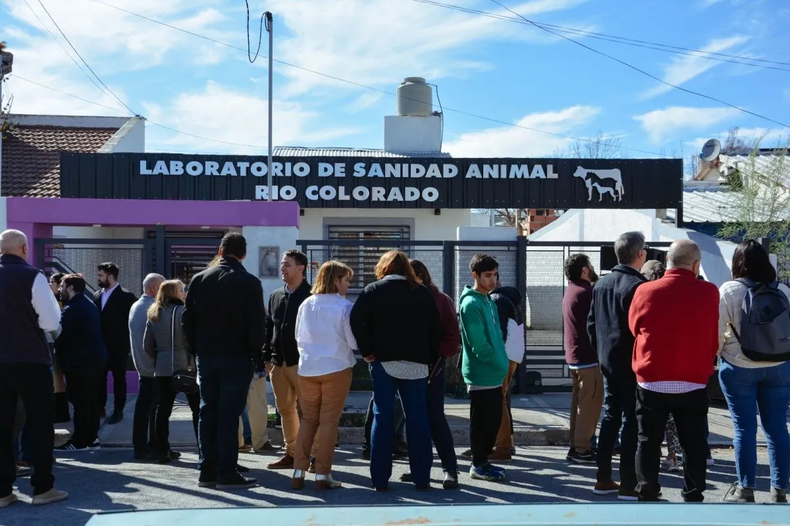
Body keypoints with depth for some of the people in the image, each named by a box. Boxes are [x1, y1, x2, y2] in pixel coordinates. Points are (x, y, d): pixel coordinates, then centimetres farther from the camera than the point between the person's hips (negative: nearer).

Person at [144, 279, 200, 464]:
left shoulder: (153, 315, 9)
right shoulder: (184, 312, -8)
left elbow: (147, 345, 10)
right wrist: (196, 363, -1)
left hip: (162, 370, 5)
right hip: (186, 367, -5)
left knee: (162, 409, 7)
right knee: (198, 409, 4)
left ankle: (162, 450, 7)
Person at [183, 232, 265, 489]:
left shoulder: (199, 279, 4)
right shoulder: (250, 283, -7)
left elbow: (187, 320, 5)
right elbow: (257, 325, -9)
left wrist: (197, 350, 13)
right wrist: (258, 357, -1)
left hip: (206, 356, 4)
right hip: (237, 357, -4)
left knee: (208, 412, 10)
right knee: (229, 414, -2)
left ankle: (207, 472, 14)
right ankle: (227, 473, 1)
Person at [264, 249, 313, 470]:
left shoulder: (311, 296, -6)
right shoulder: (275, 296, 15)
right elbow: (268, 328, 17)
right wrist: (267, 357, 9)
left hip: (302, 361, -7)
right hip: (279, 362, 7)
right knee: (285, 409, 12)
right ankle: (292, 453, 21)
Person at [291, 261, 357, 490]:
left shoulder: (306, 305, 2)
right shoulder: (344, 307, -11)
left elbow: (298, 337, 12)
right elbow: (354, 342, -7)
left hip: (307, 369, 4)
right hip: (336, 368, -4)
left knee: (308, 419, 13)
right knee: (329, 421, 4)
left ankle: (299, 473, 11)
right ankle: (322, 475, 5)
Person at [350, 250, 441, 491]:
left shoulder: (374, 290, 2)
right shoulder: (423, 293, 9)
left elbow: (357, 320, -12)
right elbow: (436, 329, 5)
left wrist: (367, 350, -5)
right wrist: (431, 360, 9)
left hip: (383, 362, -1)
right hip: (416, 363, 2)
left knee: (382, 418, 4)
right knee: (418, 420, 7)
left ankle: (380, 479, 5)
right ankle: (422, 478, 10)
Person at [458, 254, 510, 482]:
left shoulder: (489, 302, 14)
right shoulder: (471, 304, -16)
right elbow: (479, 344, -21)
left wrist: (501, 363, 8)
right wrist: (498, 362, -11)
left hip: (494, 375, 9)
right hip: (481, 375, -9)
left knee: (494, 421, 14)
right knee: (481, 422, 0)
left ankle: (483, 460, 25)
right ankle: (478, 466, 10)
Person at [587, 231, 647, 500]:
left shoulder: (601, 283, 8)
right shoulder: (638, 285, -17)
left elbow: (591, 323, 12)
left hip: (607, 362, 7)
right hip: (633, 364, -7)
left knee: (610, 417, 13)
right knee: (631, 421, -1)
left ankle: (603, 479, 17)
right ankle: (628, 484, 3)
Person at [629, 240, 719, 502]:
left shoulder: (644, 291, -7)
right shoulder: (708, 293, -9)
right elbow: (713, 341, 2)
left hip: (652, 381, 0)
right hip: (693, 382, 0)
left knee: (649, 441, 10)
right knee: (693, 443, 12)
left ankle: (647, 495, 12)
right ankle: (693, 496, 17)